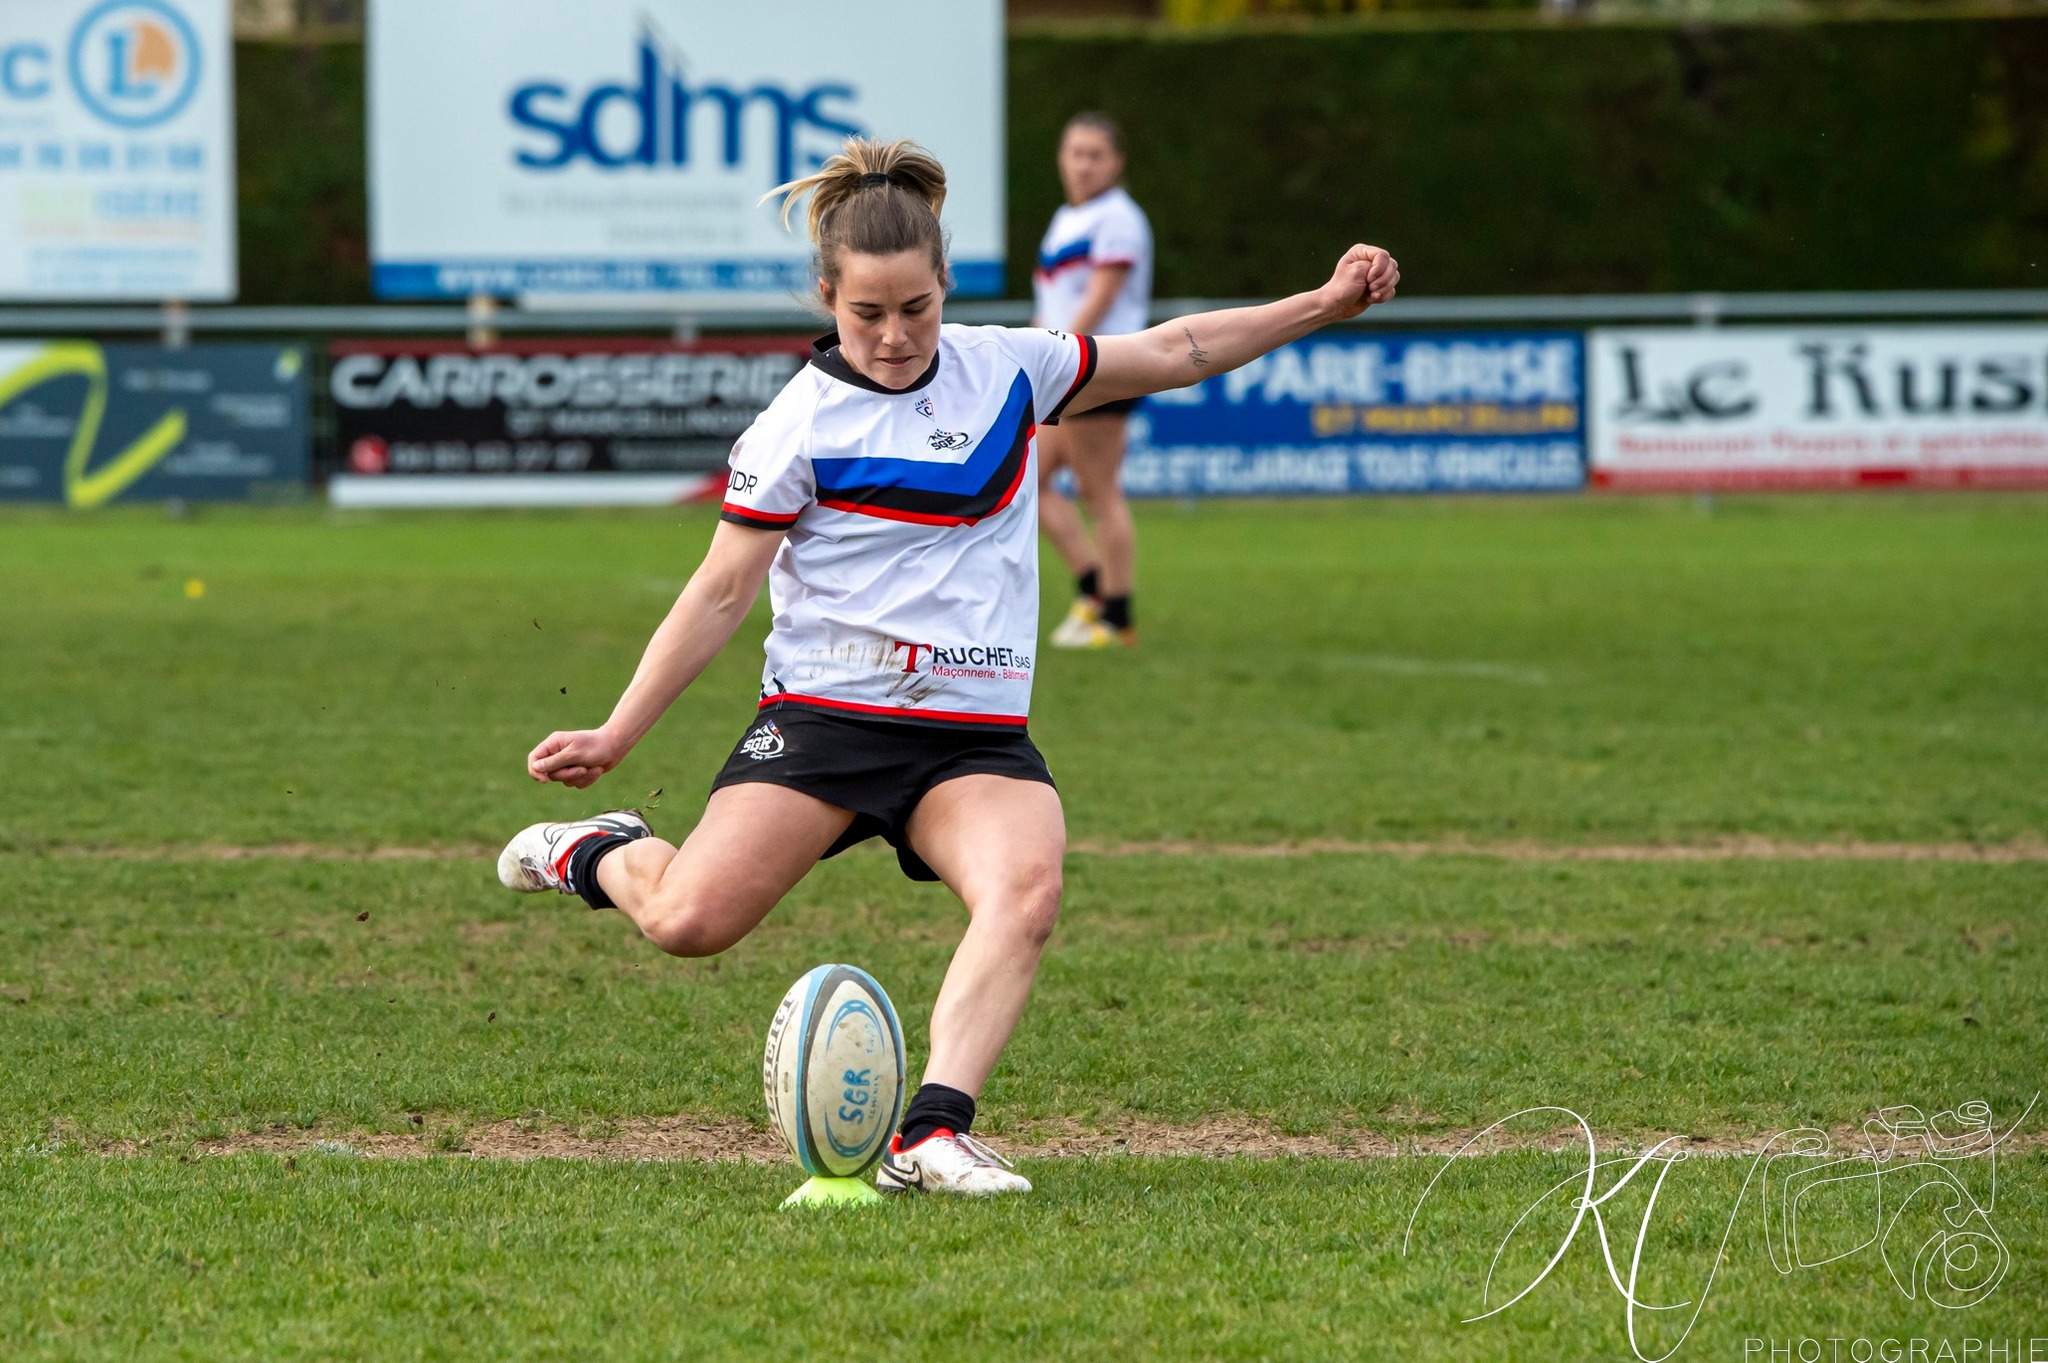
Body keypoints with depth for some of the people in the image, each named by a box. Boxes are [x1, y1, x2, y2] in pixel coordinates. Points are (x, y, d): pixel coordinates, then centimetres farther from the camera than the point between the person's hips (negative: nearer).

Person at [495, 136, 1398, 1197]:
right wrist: (615, 736, -3)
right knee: (690, 921, -17)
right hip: (826, 712, -3)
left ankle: (931, 1131, -36)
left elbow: (1173, 353, 20)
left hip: (977, 736, 3)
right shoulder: (801, 424, -3)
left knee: (1025, 891, -29)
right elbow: (721, 592, 1)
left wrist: (1324, 305, 17)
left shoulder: (1007, 368, 9)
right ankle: (601, 852, 18)